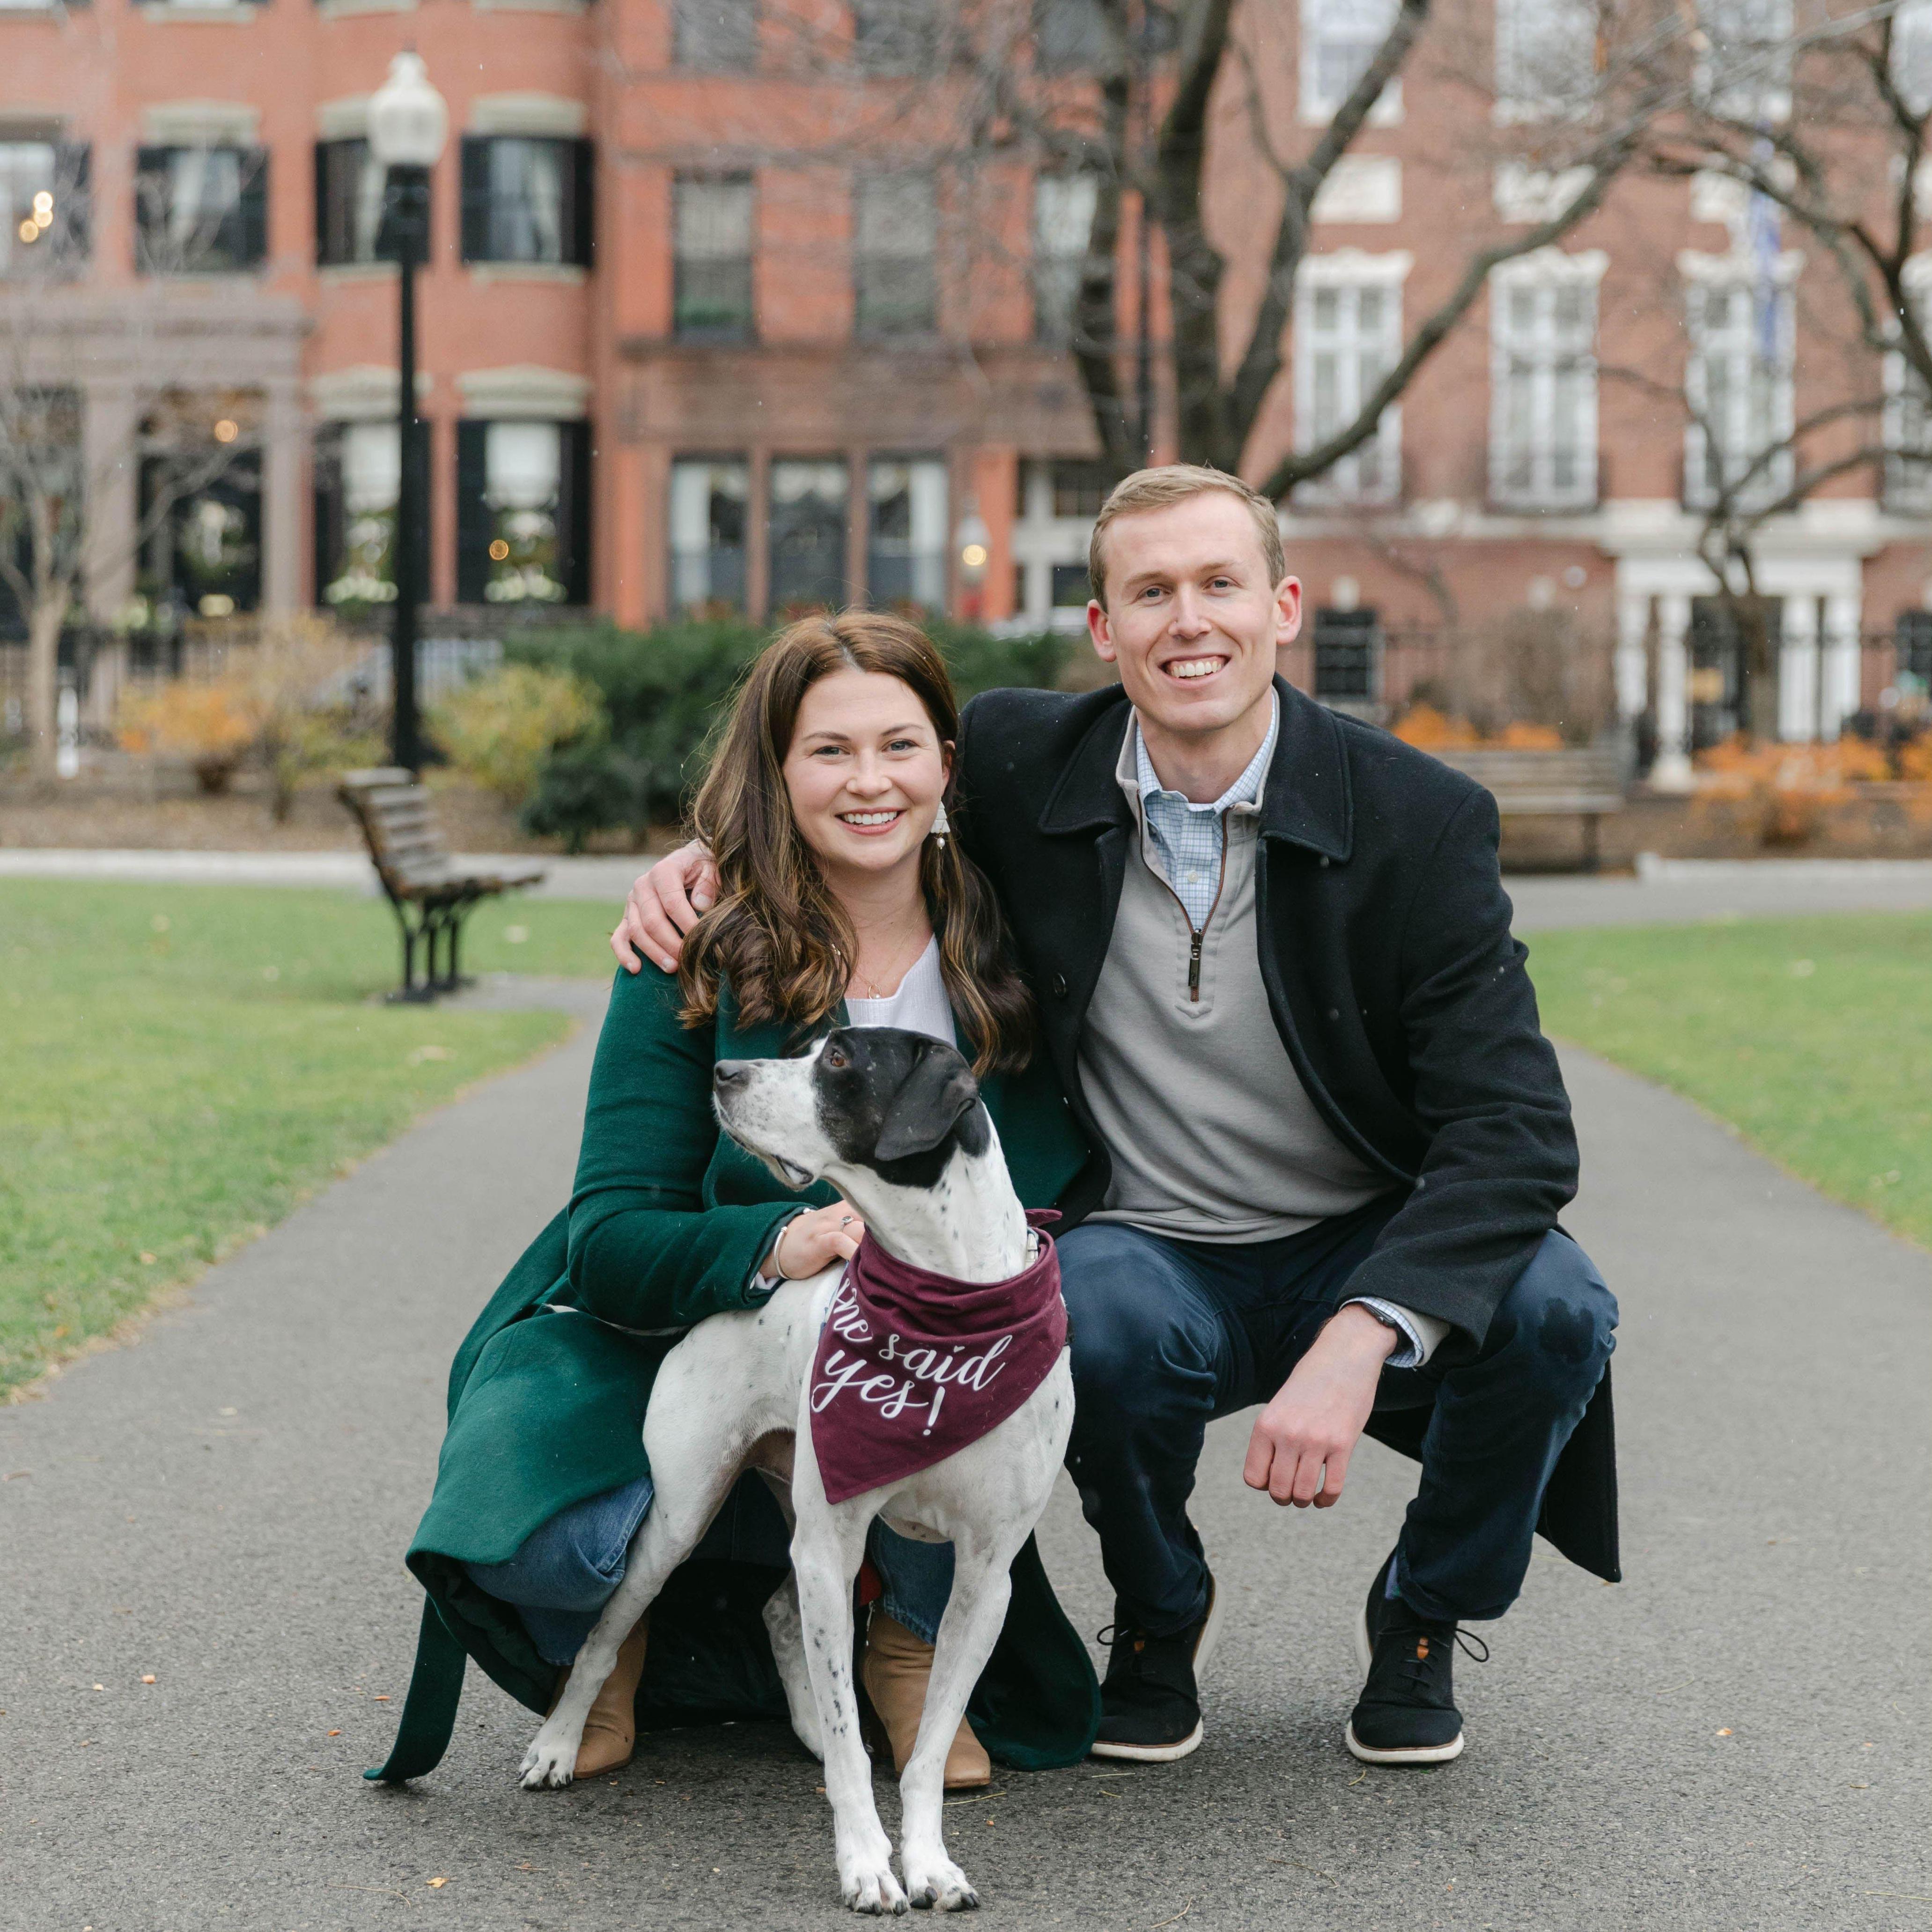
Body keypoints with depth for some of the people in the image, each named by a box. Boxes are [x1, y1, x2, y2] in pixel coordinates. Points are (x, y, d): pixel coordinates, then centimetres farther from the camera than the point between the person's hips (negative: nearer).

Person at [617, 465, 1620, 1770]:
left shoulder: (1420, 818, -14)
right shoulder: (1025, 766, -7)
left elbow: (1515, 1125, -21)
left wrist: (1360, 1338, -37)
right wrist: (706, 854, -7)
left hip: (1372, 1257, 0)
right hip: (1157, 1259, 0)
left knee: (1554, 1310, -30)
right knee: (1093, 1315, -35)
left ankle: (1426, 1616, 4)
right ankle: (1160, 1616, 1)